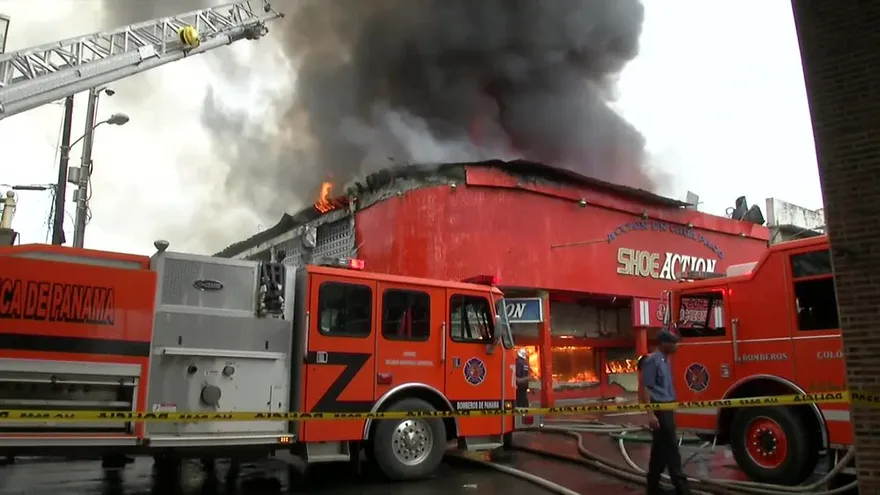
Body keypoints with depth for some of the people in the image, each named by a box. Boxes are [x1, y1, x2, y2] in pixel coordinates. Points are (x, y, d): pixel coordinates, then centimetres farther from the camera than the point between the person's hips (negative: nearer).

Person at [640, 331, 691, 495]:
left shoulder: (665, 360, 14)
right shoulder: (652, 360, -15)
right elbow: (645, 388, -19)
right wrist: (650, 414, -24)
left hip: (666, 408, 10)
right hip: (659, 409, -10)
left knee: (660, 448, 12)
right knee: (670, 447, -5)